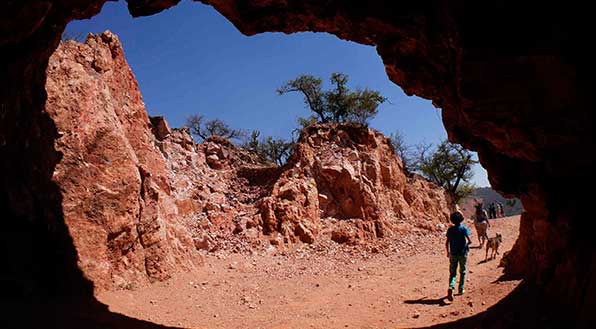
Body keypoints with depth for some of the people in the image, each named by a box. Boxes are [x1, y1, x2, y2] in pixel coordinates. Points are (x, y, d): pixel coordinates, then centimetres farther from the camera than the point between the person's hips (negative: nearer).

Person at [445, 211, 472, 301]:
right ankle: (461, 289, 23)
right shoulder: (464, 229, -8)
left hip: (453, 253, 1)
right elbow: (469, 241, -16)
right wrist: (467, 245, 6)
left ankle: (451, 287, -20)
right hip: (463, 253, -1)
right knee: (462, 272, 17)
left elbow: (447, 243, -2)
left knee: (452, 272, 4)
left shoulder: (450, 230, -2)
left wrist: (448, 252, 12)